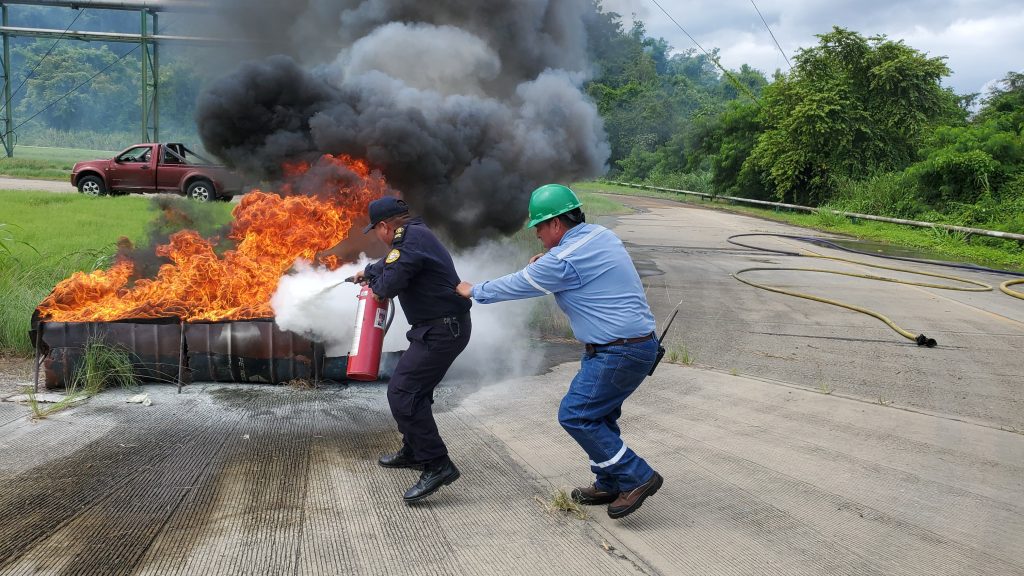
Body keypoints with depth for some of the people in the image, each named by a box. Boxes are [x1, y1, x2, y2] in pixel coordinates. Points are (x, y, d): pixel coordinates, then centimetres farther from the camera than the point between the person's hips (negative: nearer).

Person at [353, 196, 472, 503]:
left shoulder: (411, 239, -18)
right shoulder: (416, 234, 15)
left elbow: (391, 282, -24)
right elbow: (390, 262, 36)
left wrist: (375, 286, -1)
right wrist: (367, 272, 51)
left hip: (442, 331, -11)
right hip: (442, 327, 11)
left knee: (402, 393, -14)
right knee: (414, 389, 23)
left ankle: (437, 465, -13)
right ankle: (413, 452, 39)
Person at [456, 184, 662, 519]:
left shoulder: (564, 260, -18)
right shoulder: (601, 235, 8)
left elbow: (517, 286, -5)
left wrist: (474, 291, 12)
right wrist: (546, 264, 11)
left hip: (618, 352, -10)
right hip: (640, 343, 10)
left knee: (574, 415, -3)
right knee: (598, 414, 18)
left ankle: (636, 477, 1)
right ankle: (609, 485, 28)